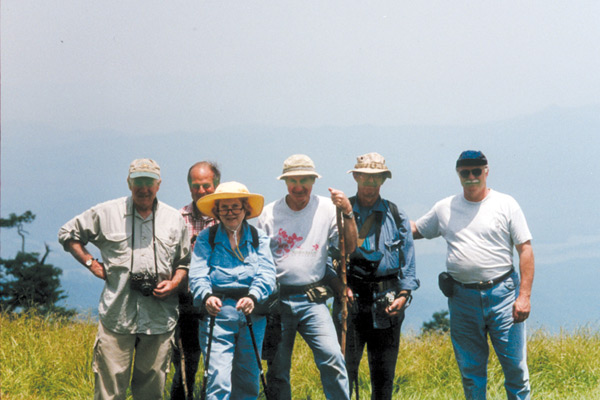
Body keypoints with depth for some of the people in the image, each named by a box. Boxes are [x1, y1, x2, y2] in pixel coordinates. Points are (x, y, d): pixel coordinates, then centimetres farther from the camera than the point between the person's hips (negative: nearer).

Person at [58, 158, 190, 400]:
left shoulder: (175, 219, 11)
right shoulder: (106, 214, 4)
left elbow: (184, 262, 19)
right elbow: (68, 234, 15)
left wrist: (174, 283, -1)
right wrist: (91, 264, 4)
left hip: (160, 317, 2)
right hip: (117, 315, -2)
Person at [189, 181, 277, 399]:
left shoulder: (259, 238, 10)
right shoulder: (206, 238, 7)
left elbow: (266, 273, -4)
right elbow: (197, 273, -6)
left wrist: (253, 297, -25)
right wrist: (207, 296, -28)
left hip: (252, 314, 2)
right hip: (217, 312, -2)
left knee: (248, 380, 8)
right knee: (219, 379, -13)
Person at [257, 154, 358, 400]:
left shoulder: (326, 209, 3)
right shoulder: (270, 213, 5)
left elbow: (350, 247, -2)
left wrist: (348, 213, -15)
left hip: (312, 299, -1)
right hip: (277, 299, 1)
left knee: (332, 357, -18)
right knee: (277, 369, 4)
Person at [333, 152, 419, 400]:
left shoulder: (396, 217, 10)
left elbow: (407, 261, 10)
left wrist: (404, 294, -3)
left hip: (386, 304, 2)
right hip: (350, 298, -2)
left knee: (384, 371, 5)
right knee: (345, 366, -6)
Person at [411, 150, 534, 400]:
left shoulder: (506, 204, 2)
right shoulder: (444, 208, 10)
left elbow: (525, 249, -1)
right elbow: (415, 230, 24)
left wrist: (524, 295, -9)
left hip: (501, 293, -2)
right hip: (462, 299, 3)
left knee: (515, 365, -3)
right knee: (470, 370, 8)